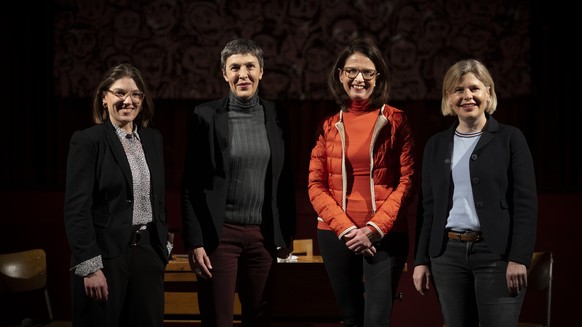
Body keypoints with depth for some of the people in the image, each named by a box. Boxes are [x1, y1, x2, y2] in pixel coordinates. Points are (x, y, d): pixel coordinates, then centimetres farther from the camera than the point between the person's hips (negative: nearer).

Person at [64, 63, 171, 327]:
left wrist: (163, 246, 11)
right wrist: (90, 267, -17)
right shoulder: (87, 140, -8)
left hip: (148, 252, 5)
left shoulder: (153, 139, 10)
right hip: (106, 254, -5)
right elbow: (76, 209, -12)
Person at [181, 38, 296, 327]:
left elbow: (286, 179, 12)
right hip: (220, 234, -3)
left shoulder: (276, 116, 6)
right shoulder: (206, 115, -3)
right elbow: (191, 184, -4)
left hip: (262, 235, 3)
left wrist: (287, 234, 10)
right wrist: (194, 241, -10)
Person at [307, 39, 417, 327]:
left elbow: (407, 181, -3)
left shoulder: (395, 120, 1)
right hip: (337, 235, 3)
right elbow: (316, 185, 4)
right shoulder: (329, 126, 7)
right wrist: (345, 229, -10)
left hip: (385, 235, -2)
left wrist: (374, 229, -12)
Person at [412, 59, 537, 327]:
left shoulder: (510, 138, 1)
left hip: (496, 254, -4)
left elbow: (526, 202, -5)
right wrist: (421, 260, 7)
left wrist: (519, 258, -13)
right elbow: (428, 206, 13)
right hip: (448, 254, 4)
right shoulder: (436, 145, 12)